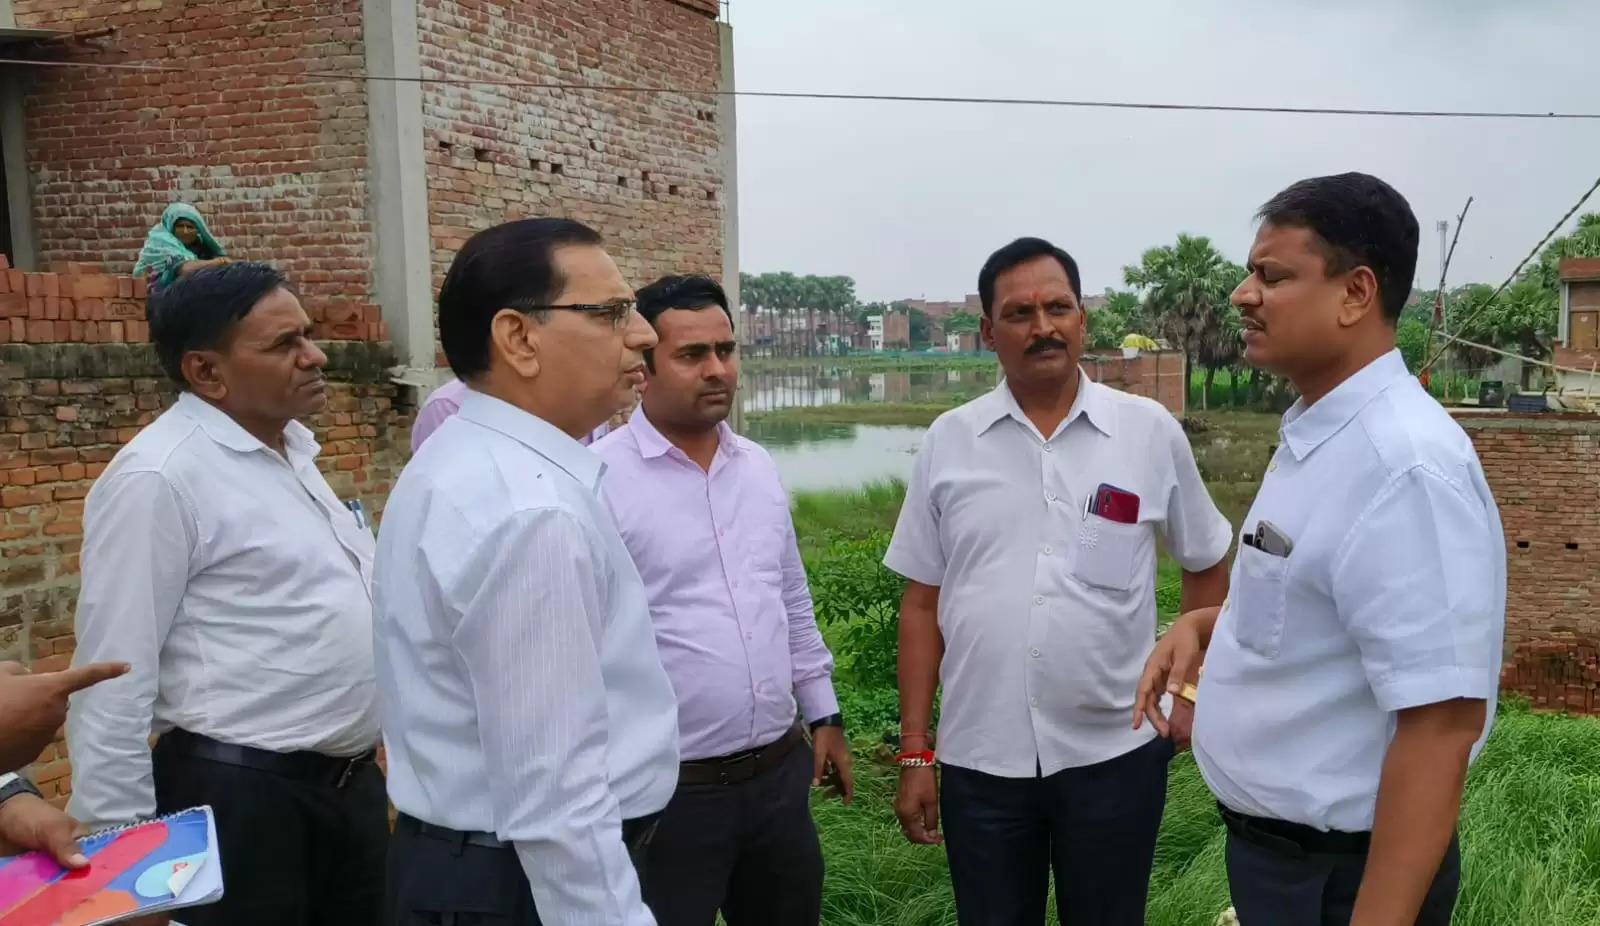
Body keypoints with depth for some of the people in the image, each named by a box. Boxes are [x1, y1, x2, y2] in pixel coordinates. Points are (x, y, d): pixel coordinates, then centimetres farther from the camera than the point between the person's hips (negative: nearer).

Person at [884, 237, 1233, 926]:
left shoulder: (1152, 432, -3)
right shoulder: (947, 443, -2)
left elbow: (1206, 566, 11)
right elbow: (922, 603, 2)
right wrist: (914, 752, 1)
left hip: (1115, 752, 0)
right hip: (979, 758, 1)